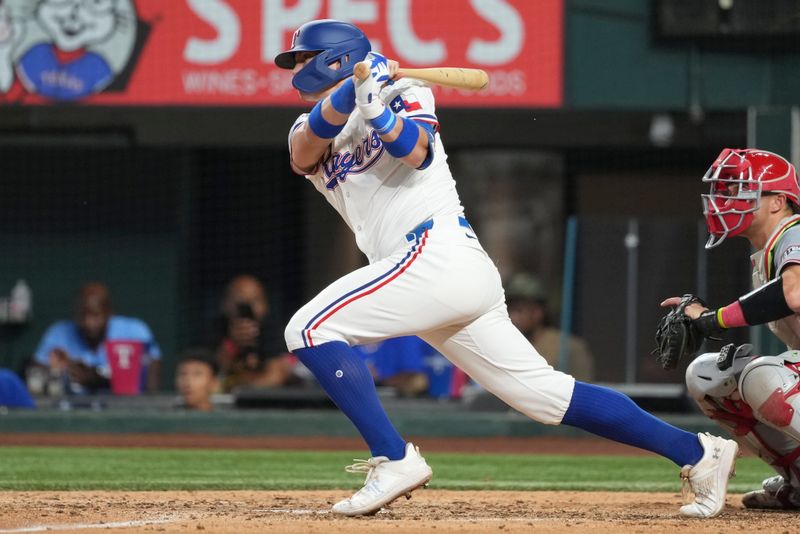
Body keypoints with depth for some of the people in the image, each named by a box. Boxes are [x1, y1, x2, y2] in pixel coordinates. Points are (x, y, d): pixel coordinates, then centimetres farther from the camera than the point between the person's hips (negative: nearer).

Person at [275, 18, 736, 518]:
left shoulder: (401, 92, 8)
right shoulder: (309, 131, 25)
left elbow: (417, 150, -13)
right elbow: (304, 150, -2)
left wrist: (376, 110, -31)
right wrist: (352, 91, -17)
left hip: (438, 252, -7)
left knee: (310, 328, -15)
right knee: (547, 395, 4)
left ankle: (394, 459, -19)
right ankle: (699, 453, 5)